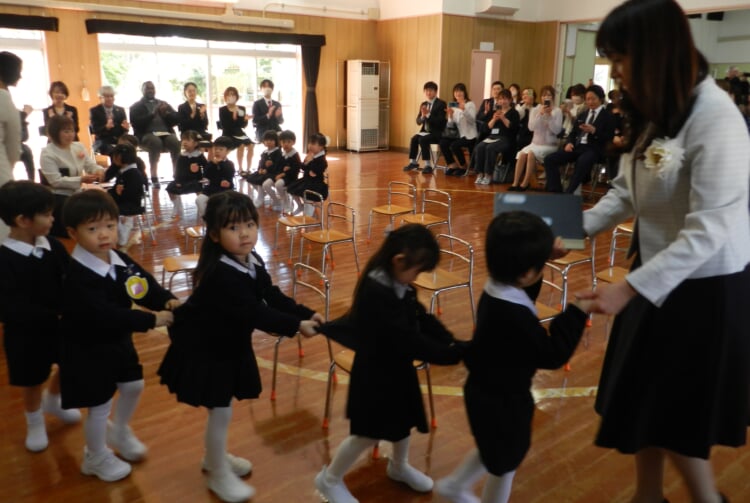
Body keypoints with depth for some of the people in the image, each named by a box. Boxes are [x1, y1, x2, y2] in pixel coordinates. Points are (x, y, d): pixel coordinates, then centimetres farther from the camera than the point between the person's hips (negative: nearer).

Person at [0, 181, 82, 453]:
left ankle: (52, 401, 53)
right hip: (26, 334, -5)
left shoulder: (53, 246, -8)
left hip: (61, 325, 5)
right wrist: (54, 316, -31)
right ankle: (35, 423, 43)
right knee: (32, 382, 16)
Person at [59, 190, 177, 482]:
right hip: (87, 350, -7)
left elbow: (146, 286, -4)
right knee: (100, 405, 7)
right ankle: (96, 457, 33)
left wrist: (167, 301, -27)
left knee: (133, 386, 22)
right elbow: (104, 315, -37)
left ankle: (119, 432, 50)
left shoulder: (121, 260, -5)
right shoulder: (76, 276, -30)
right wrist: (150, 320, -37)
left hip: (118, 341, 8)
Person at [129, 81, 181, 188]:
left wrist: (166, 113, -6)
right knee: (155, 142, -38)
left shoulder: (164, 104, 24)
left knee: (175, 142, -32)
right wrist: (152, 114, -13)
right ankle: (154, 178, -38)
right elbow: (136, 123, -5)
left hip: (166, 133, 3)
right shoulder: (136, 107, 13)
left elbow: (177, 118, 13)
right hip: (147, 135, -3)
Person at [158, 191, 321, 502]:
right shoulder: (220, 274, -33)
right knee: (220, 411, 3)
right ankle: (219, 475, 25)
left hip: (230, 344, 8)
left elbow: (274, 297, -3)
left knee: (222, 408, 22)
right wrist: (295, 326, -32)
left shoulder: (252, 262, -4)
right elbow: (254, 313, -34)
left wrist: (306, 314, -14)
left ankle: (214, 458, 45)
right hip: (204, 350, -8)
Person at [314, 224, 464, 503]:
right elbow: (406, 339, -34)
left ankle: (399, 466, 52)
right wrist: (450, 355, -30)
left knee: (404, 420, 25)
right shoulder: (376, 292, -33)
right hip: (375, 374, -9)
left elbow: (422, 319, 0)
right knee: (369, 433, 6)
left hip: (398, 367, 9)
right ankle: (330, 479, 29)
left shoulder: (399, 285, -2)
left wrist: (451, 343, -13)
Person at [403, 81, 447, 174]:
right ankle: (413, 162, -8)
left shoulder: (441, 104, -7)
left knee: (422, 140, -29)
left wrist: (428, 115, -23)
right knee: (414, 139, -20)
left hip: (437, 132, -6)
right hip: (425, 131, 6)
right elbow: (418, 121, 8)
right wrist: (422, 116, -14)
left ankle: (428, 165, -24)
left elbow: (441, 121, -17)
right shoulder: (423, 104, 12)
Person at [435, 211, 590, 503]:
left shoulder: (495, 290, -8)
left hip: (487, 391, 9)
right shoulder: (515, 316, -36)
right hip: (503, 400, -9)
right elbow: (552, 354, -26)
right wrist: (577, 313, -22)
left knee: (494, 452, 32)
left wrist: (544, 252, 9)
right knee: (505, 462, 18)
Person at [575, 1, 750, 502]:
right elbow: (626, 192, 6)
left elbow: (707, 232, -28)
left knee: (675, 414, 8)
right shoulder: (653, 113, 5)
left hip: (704, 288, -8)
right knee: (642, 401, 18)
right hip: (657, 275, 8)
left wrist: (628, 288, -30)